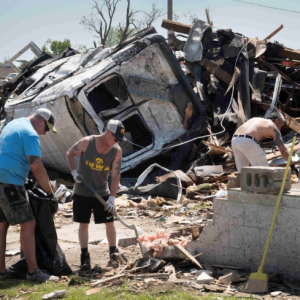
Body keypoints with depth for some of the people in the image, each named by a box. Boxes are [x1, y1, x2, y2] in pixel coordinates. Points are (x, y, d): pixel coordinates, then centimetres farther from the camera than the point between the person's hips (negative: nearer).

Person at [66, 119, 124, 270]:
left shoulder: (117, 151, -12)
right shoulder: (87, 142, -18)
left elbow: (115, 175, -14)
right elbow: (70, 154, -2)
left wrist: (112, 197, -21)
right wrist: (74, 171, -15)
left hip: (102, 193, 2)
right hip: (82, 192, -2)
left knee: (110, 223, 2)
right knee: (83, 224, 1)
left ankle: (113, 253, 17)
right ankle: (85, 257, 6)